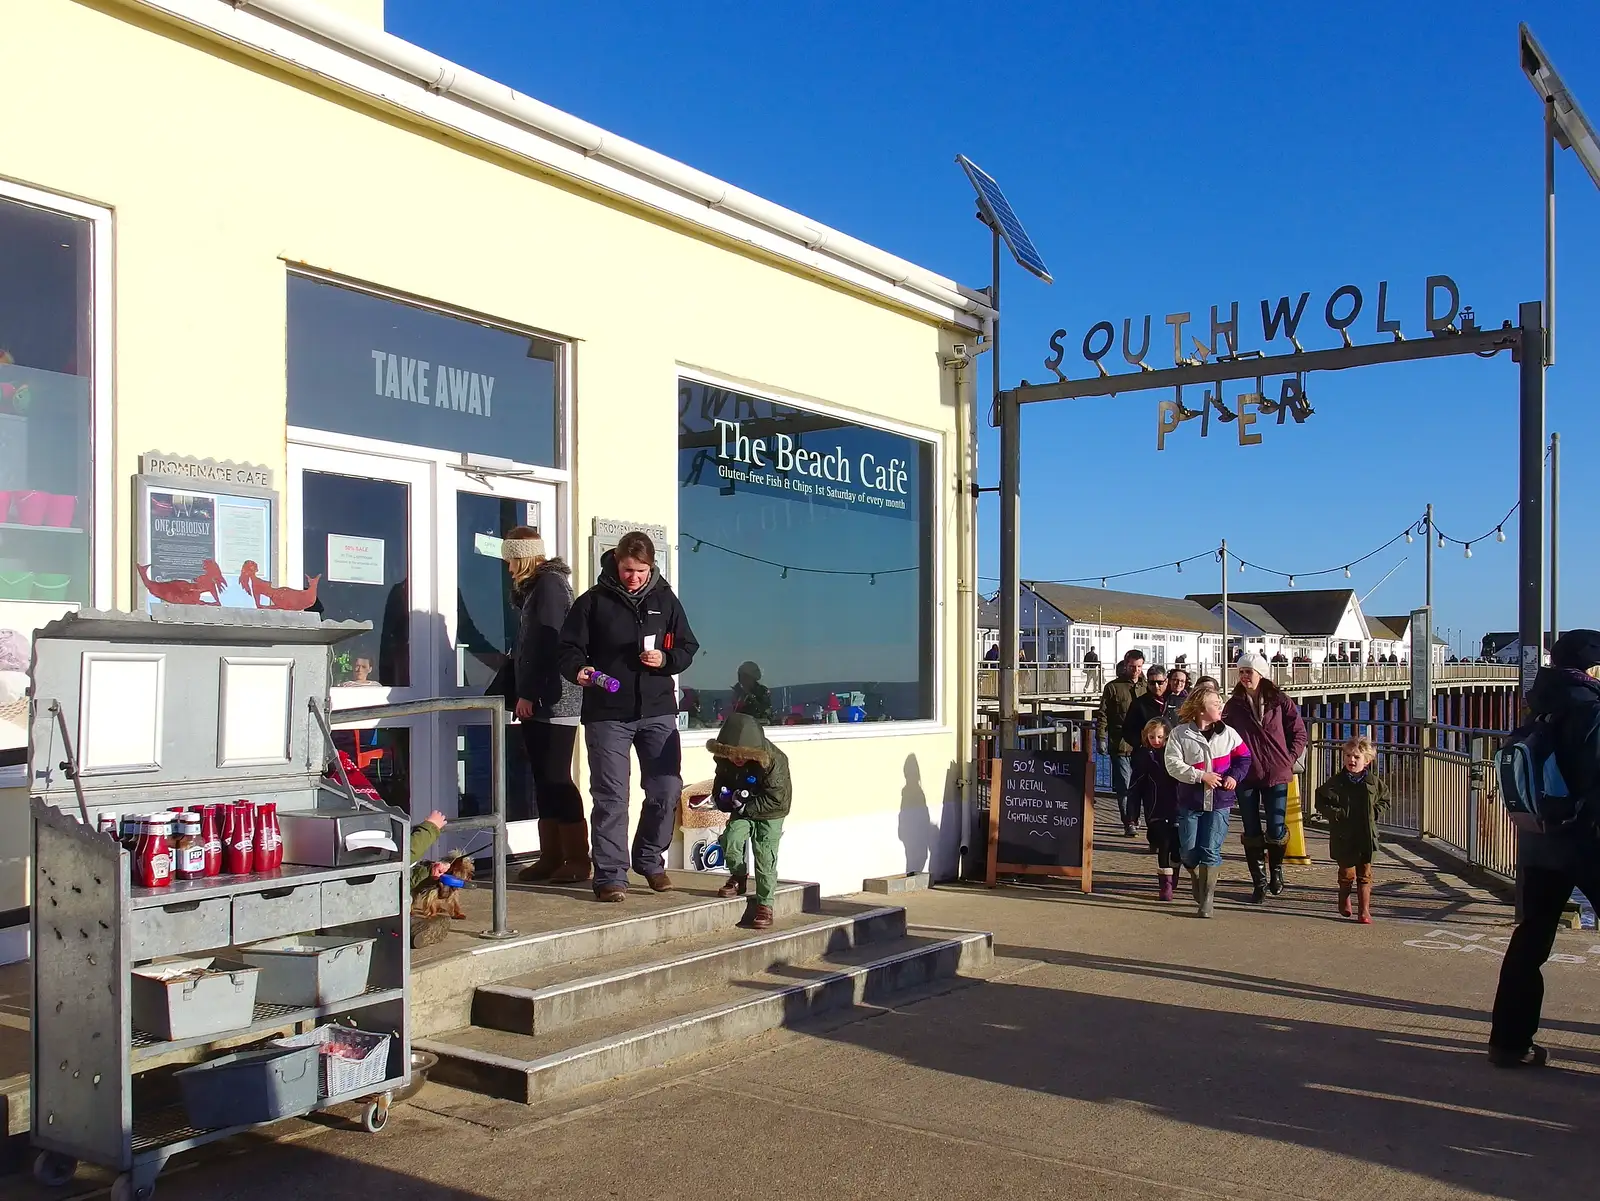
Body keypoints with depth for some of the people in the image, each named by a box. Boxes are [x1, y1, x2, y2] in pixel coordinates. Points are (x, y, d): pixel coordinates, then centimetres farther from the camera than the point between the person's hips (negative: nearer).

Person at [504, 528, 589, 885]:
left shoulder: (549, 583, -9)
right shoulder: (534, 587, 21)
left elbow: (546, 643, -17)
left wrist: (528, 693, -18)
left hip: (554, 700, -9)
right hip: (539, 701, 9)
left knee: (556, 779, -8)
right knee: (544, 779, 9)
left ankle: (577, 859, -4)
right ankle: (551, 857, 13)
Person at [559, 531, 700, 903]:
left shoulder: (665, 600, 8)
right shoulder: (594, 601, 0)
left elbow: (687, 648, 12)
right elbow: (569, 647, 1)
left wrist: (665, 660, -9)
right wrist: (579, 669, -20)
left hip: (657, 711, 3)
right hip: (607, 713, -3)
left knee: (667, 789, 4)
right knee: (610, 796, -2)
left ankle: (650, 859, 25)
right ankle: (610, 875, 6)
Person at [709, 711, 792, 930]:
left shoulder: (774, 761, -28)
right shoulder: (726, 761, -12)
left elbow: (776, 800, -25)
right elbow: (719, 788, 5)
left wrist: (746, 806, -30)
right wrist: (725, 796, -18)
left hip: (770, 815, -4)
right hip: (743, 812, 4)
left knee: (765, 858, -9)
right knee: (730, 840, -18)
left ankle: (765, 905, 2)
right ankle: (739, 877, 10)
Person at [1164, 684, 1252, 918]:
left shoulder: (1227, 733, 1)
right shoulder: (1180, 734, -7)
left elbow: (1244, 757, 10)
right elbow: (1173, 765, -10)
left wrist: (1234, 776, -6)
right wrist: (1201, 776, -17)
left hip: (1219, 802, 0)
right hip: (1190, 802, 0)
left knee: (1211, 852, -5)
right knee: (1188, 852, 4)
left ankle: (1206, 901, 3)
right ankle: (1199, 882, 36)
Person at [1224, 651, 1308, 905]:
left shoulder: (1279, 701, -1)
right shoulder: (1234, 705, 3)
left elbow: (1298, 732, 5)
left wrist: (1290, 759, -2)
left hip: (1276, 774, -1)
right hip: (1246, 776, 1)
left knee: (1276, 830, -2)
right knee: (1252, 832, 5)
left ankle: (1276, 870, 28)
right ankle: (1260, 883, 16)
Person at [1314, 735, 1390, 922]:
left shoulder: (1374, 782, 1)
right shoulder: (1335, 782, -5)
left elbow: (1385, 800, 17)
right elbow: (1321, 802, 1)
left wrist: (1374, 812, 0)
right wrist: (1336, 813, -13)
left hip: (1366, 836, 2)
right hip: (1343, 836, -2)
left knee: (1365, 874, 5)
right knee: (1347, 873, 5)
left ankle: (1364, 910, 11)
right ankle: (1344, 901, 31)